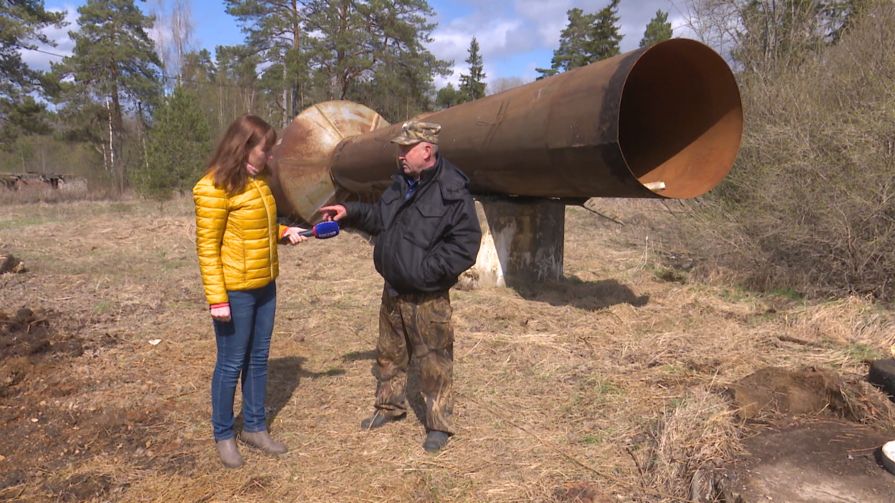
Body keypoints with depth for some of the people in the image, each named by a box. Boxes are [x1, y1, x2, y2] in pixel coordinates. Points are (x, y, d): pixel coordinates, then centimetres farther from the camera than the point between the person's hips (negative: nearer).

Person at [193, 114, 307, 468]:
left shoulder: (259, 180, 7)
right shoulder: (215, 187, -16)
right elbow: (207, 246, -16)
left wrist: (283, 232, 1)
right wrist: (217, 299, -19)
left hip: (265, 286, 8)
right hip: (235, 291, -7)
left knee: (258, 359, 16)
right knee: (231, 364, 7)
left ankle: (254, 427, 32)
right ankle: (223, 436, 25)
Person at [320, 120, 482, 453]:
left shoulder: (452, 191, -17)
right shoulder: (401, 183, 8)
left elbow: (464, 245, -20)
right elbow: (380, 218, 21)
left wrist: (426, 269, -24)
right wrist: (350, 212, 7)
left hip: (428, 298, -8)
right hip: (393, 291, 8)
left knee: (434, 362, 4)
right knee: (389, 353, 22)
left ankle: (438, 425, 21)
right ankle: (390, 406, 42)